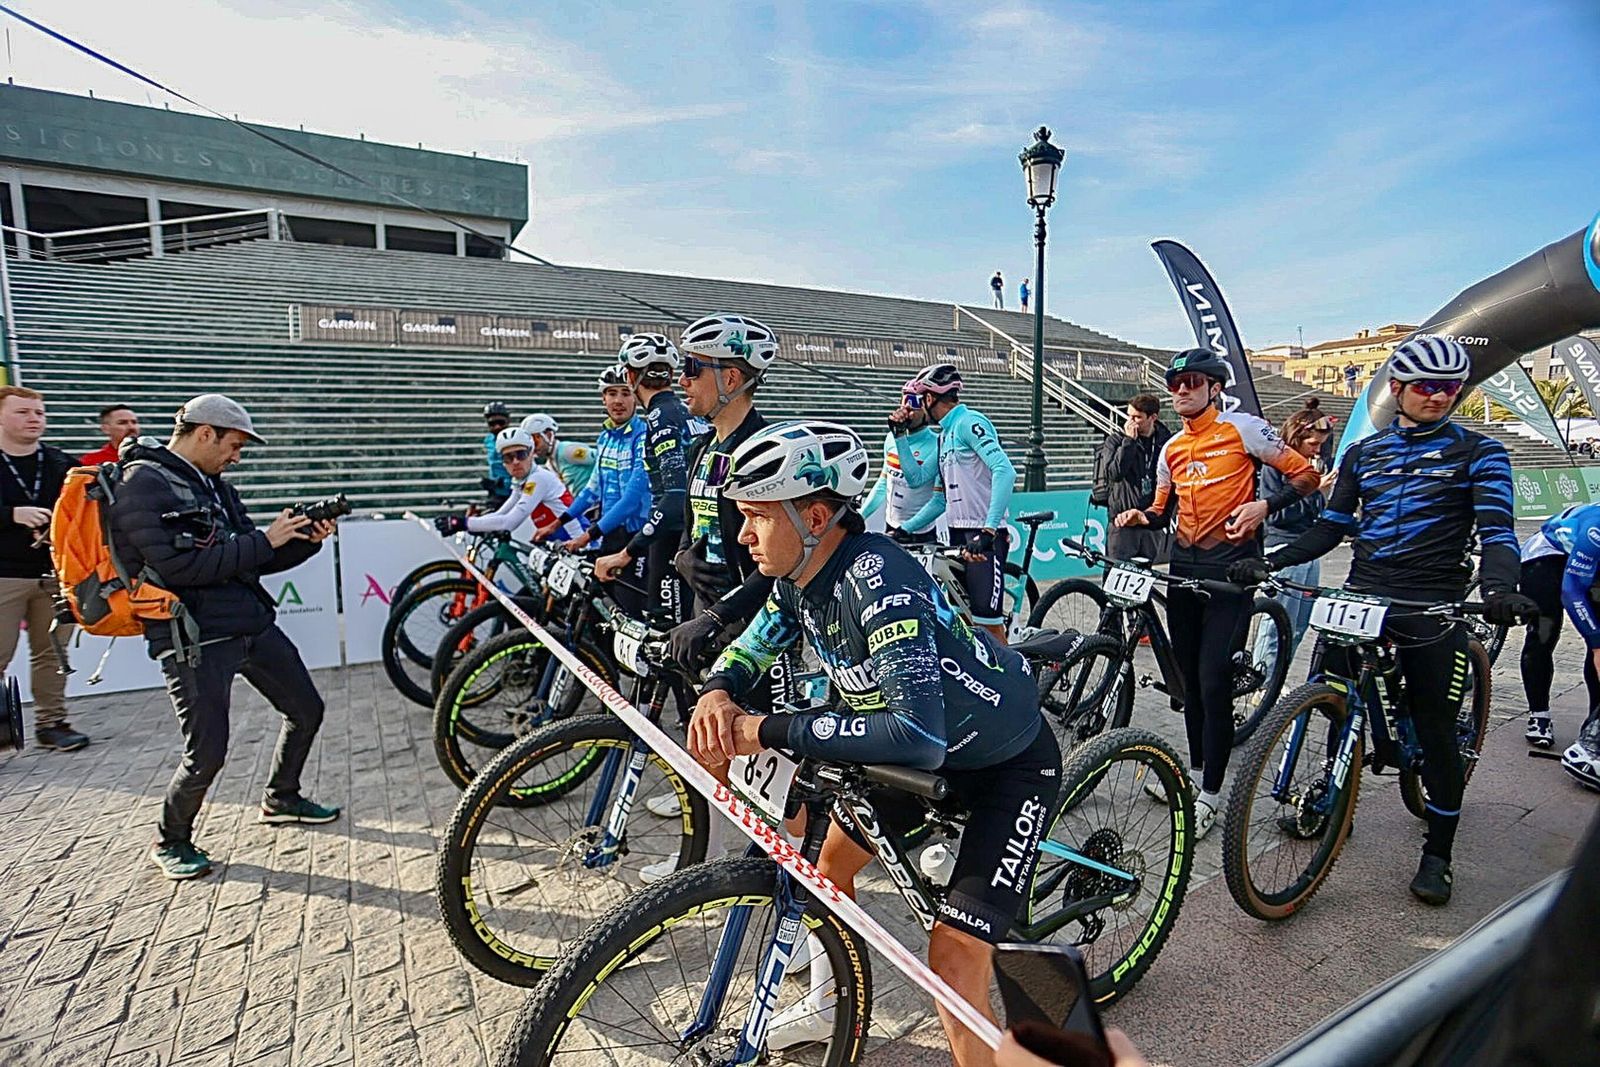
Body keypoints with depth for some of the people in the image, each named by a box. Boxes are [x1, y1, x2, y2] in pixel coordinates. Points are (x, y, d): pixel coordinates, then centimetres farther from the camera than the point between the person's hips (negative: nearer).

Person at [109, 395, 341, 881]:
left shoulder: (214, 485, 14)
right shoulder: (143, 485, -11)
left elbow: (255, 560, 15)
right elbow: (177, 568, -22)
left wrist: (306, 540, 0)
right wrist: (263, 541, -19)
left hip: (254, 625, 8)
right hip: (194, 639, -8)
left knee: (307, 711, 14)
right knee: (207, 755, -5)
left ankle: (280, 799, 36)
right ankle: (170, 841, 23)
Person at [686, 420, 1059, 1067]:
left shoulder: (878, 581, -36)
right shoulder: (800, 580, -11)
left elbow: (919, 735, -44)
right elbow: (751, 647, 4)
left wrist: (770, 731, -39)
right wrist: (716, 694, -19)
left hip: (1009, 763, -8)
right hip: (928, 745, 8)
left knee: (954, 955, -15)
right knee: (831, 859, 18)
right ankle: (832, 1006, 44)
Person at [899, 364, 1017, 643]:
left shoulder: (969, 422, -10)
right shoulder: (945, 434, 19)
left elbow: (1005, 471, -24)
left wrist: (989, 529, -31)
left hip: (984, 538, -9)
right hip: (958, 536, 9)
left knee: (988, 622, -8)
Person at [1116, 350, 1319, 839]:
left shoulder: (1243, 428, -5)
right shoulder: (1171, 449, 12)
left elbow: (1305, 474, -2)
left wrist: (1263, 506, -19)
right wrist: (1140, 517, -3)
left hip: (1230, 566, -6)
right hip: (1183, 566, 6)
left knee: (1214, 680, -8)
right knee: (1189, 677, 12)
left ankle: (1211, 792, 6)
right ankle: (1196, 768, 29)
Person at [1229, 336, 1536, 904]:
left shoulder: (1477, 452, 2)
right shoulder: (1362, 452, 12)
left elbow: (1497, 530, -9)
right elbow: (1331, 528, 11)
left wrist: (1499, 586, -30)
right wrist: (1269, 562, -3)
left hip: (1433, 607, -3)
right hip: (1359, 597, 3)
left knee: (1435, 730, 3)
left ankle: (1437, 854, 18)